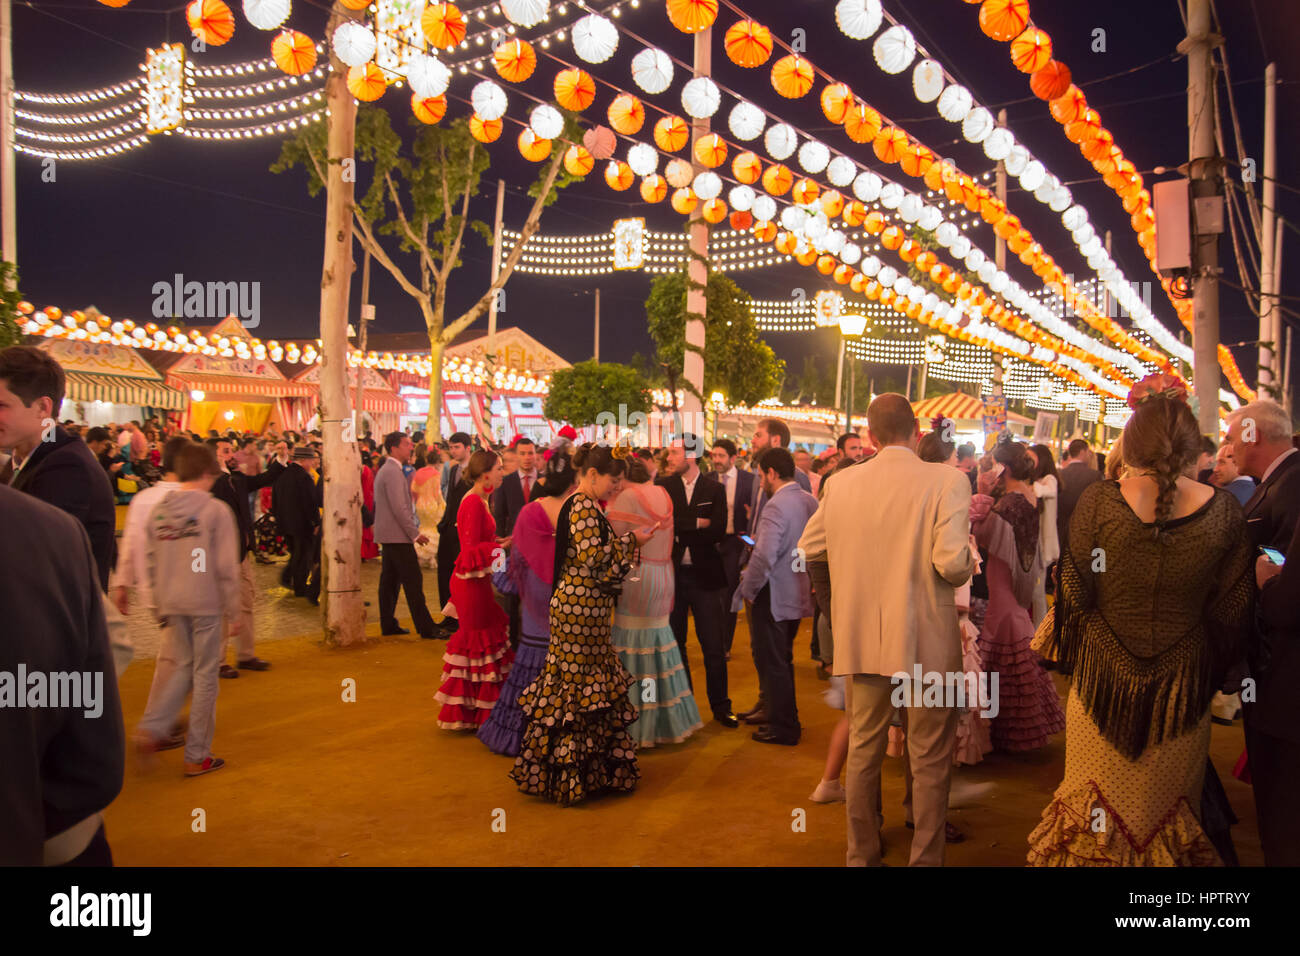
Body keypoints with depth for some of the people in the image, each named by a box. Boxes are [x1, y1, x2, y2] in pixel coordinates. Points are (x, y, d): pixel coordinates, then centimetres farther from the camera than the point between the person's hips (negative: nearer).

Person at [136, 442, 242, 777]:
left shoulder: (158, 511, 5)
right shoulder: (215, 510, -9)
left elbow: (150, 562, 10)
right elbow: (226, 567, -9)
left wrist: (159, 605, 20)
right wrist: (233, 611, -1)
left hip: (172, 604, 5)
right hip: (206, 603, -5)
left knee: (181, 666, 20)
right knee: (205, 674, 4)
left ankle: (152, 728, 4)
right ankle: (197, 756, 11)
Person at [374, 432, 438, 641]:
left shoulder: (385, 470, 16)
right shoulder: (393, 472, -16)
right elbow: (399, 508, -21)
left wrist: (413, 531, 19)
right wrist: (415, 533, -16)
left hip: (388, 535, 10)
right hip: (398, 536, -10)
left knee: (389, 581, 12)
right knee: (413, 581, -8)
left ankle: (388, 624, 17)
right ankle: (426, 628, -6)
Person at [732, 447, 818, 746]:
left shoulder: (776, 506, -21)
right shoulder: (810, 501, 5)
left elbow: (764, 556, -29)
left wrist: (748, 589, -15)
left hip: (774, 596, -9)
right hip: (799, 594, 9)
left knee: (771, 663, 4)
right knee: (782, 661, 20)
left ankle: (783, 728, 12)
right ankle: (786, 719, 31)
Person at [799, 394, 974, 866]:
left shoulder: (841, 483, -2)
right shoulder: (947, 480, -13)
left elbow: (808, 545, 8)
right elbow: (952, 563, -21)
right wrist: (968, 560, 1)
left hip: (862, 641, 4)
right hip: (927, 643, -3)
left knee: (863, 751, 18)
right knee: (929, 761, 11)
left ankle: (862, 854, 31)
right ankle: (925, 858, 21)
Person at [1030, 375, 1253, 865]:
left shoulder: (1098, 501, -15)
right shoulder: (1222, 509, -9)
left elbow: (1073, 595, -11)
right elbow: (1232, 609, -2)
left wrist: (1067, 653, 7)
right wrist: (1210, 670, 14)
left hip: (1103, 678, -1)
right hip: (1183, 684, 1)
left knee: (1098, 807, 14)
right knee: (1169, 805, 17)